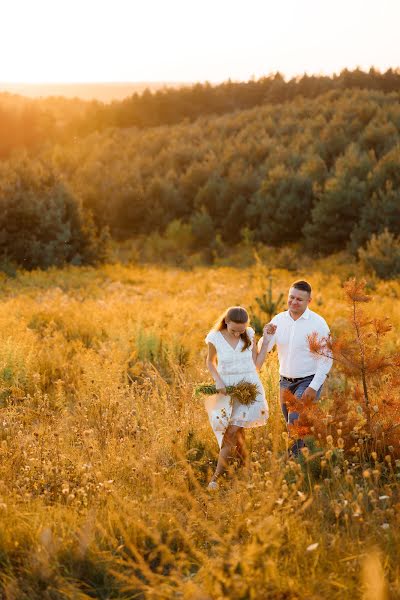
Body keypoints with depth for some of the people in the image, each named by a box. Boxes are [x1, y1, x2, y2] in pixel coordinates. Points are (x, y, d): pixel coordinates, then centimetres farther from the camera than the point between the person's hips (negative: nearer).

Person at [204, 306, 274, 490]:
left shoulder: (249, 335, -2)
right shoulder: (215, 338, -6)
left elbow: (256, 363, 9)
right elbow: (210, 361, 9)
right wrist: (218, 381, -3)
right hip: (226, 389, 1)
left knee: (233, 432, -10)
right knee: (236, 434, 1)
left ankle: (216, 477, -5)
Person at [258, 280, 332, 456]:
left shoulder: (318, 323, -11)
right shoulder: (279, 320, 2)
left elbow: (326, 358, -12)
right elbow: (263, 349, -2)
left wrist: (314, 387, -18)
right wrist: (267, 336, -25)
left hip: (308, 382, -5)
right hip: (285, 382, 5)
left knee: (296, 422, -18)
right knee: (291, 424, 14)